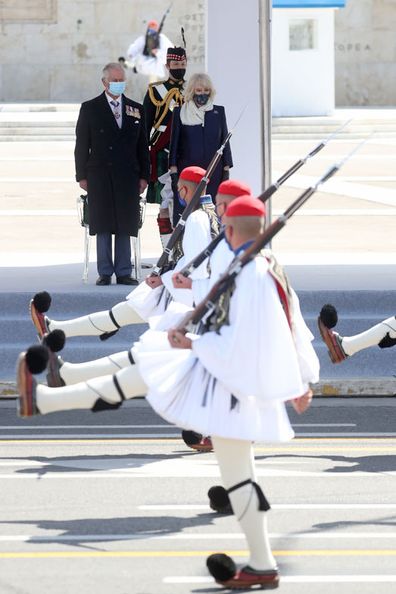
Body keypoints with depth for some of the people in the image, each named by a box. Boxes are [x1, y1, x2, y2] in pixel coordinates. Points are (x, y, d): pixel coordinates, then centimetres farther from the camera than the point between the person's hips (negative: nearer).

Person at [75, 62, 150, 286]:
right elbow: (82, 145, 4)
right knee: (103, 226, -1)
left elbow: (143, 146, 12)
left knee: (125, 226, 1)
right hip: (100, 175, -2)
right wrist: (82, 176, -2)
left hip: (128, 176, 2)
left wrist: (144, 176, 5)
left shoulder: (136, 110, 11)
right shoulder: (90, 109, 5)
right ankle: (105, 273, 4)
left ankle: (124, 272, 5)